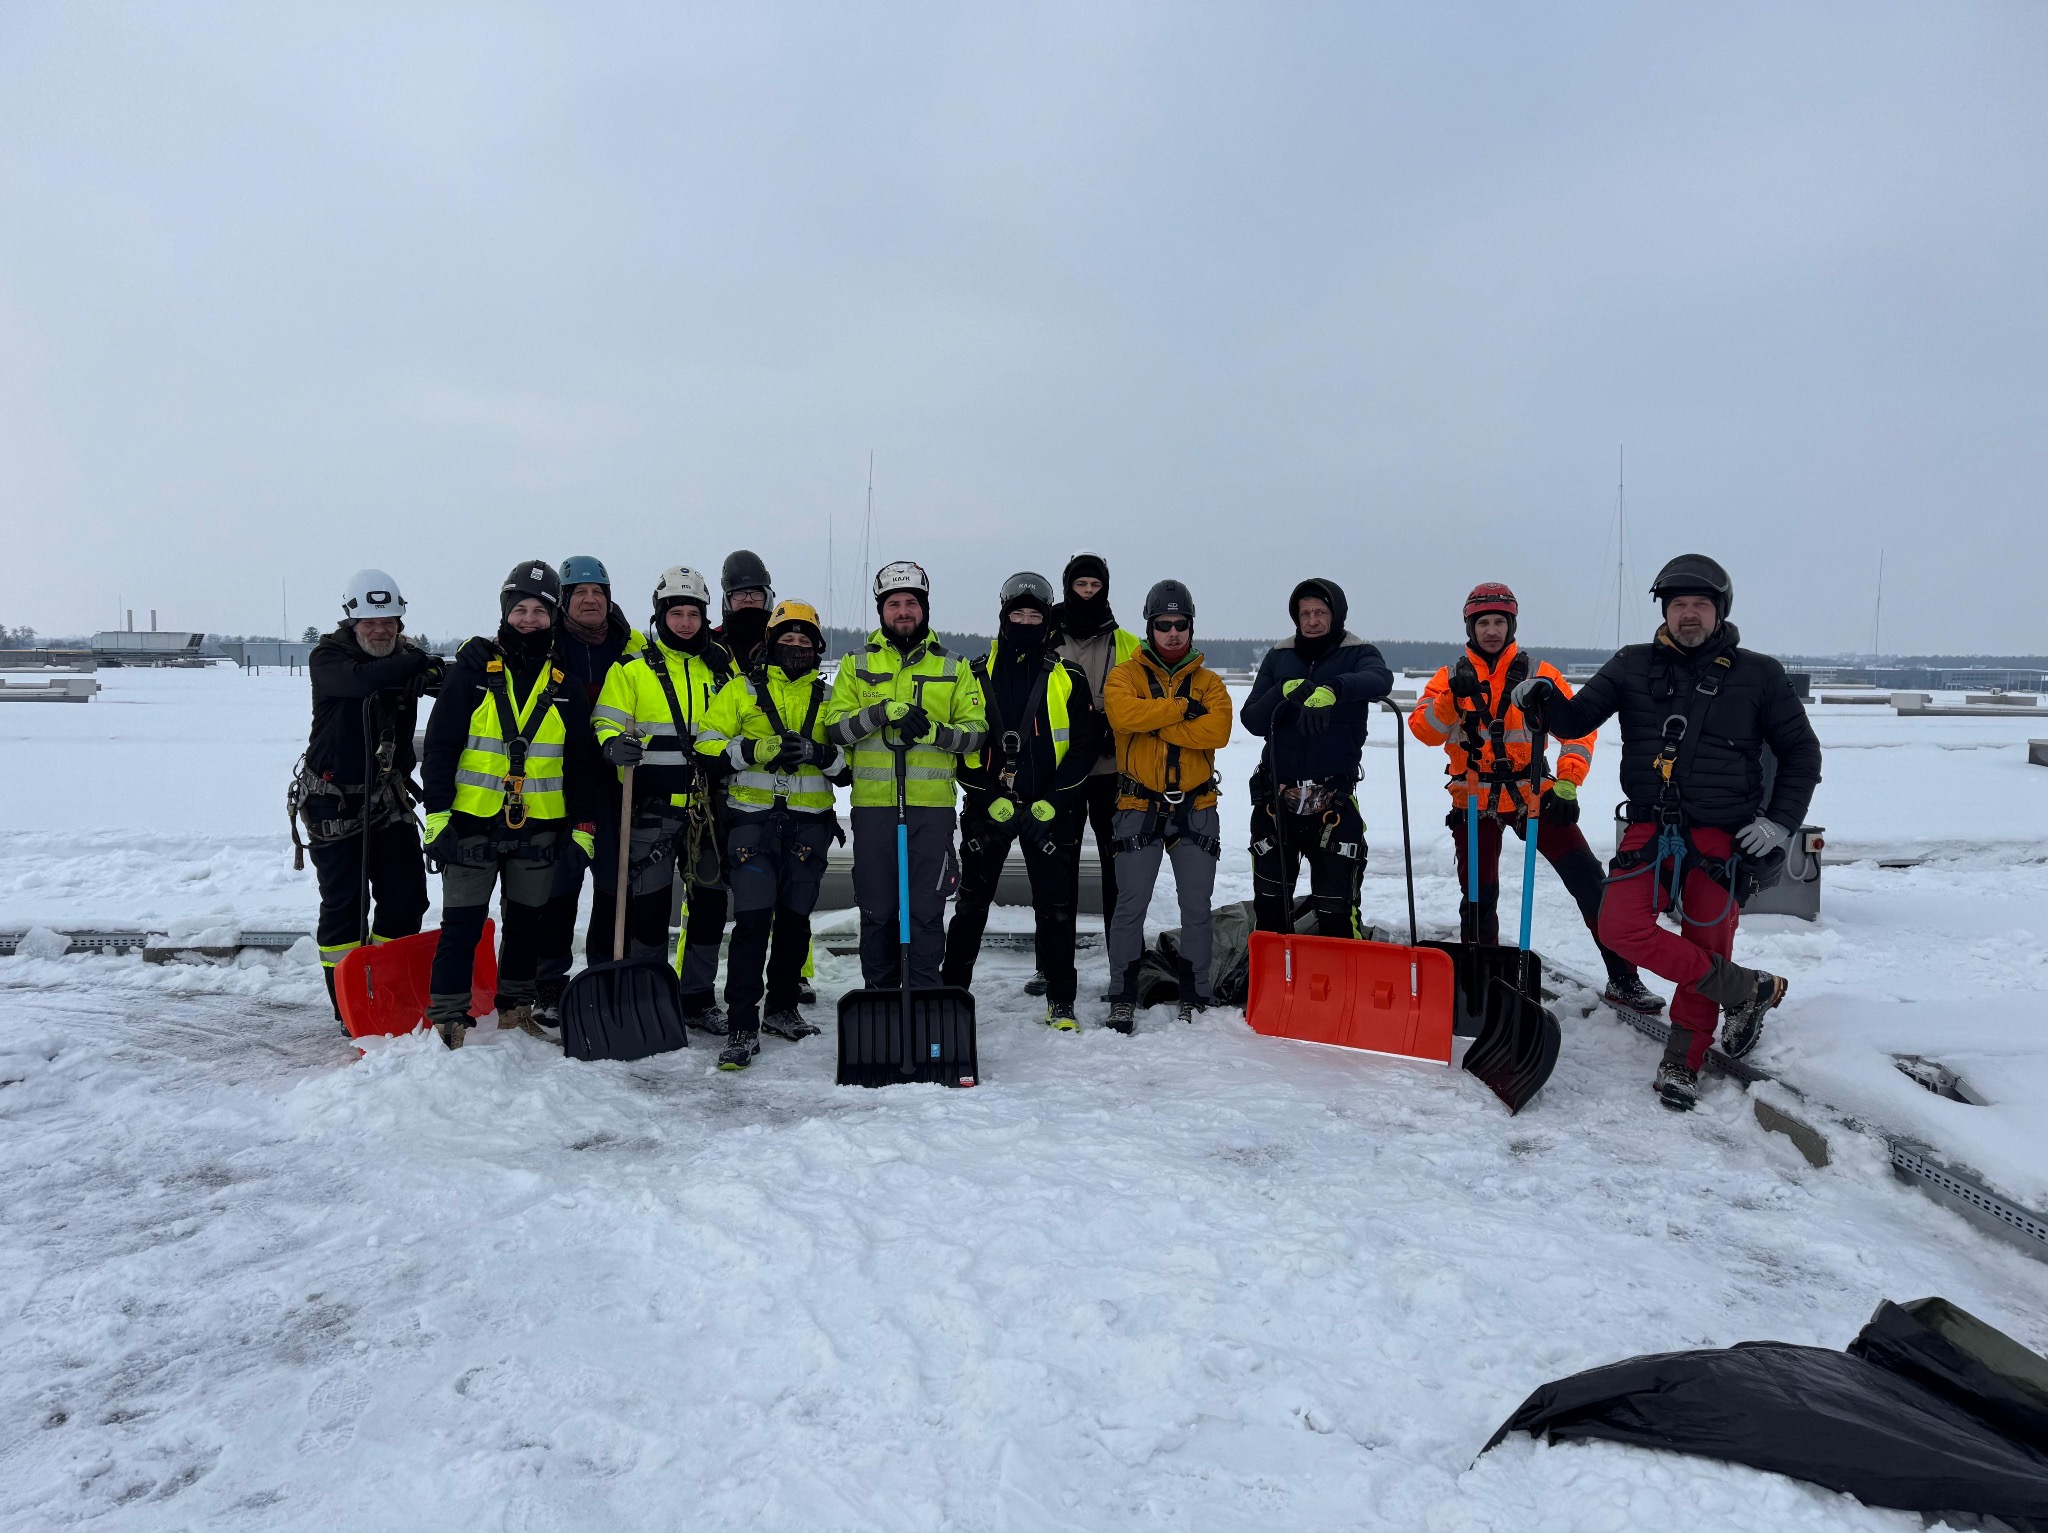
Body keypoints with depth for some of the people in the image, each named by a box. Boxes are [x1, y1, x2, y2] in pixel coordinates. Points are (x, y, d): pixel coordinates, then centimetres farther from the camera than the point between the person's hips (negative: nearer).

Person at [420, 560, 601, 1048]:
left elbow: (581, 761, 10)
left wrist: (583, 826, 5)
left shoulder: (565, 683, 6)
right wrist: (436, 813, -11)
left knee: (526, 921, 14)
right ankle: (446, 1017, 10)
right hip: (472, 823, -3)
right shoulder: (473, 667, -2)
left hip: (539, 827, 3)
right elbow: (440, 744, -4)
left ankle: (516, 1008, 28)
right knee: (462, 925, 1)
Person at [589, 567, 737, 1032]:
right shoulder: (633, 666, 1)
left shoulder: (722, 666, 11)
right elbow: (606, 723, -3)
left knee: (710, 901, 9)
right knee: (649, 905, -2)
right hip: (651, 806, -4)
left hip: (706, 806, 4)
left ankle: (698, 998, 23)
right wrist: (614, 746, -23)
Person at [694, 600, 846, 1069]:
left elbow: (851, 759, 8)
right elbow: (708, 743, -3)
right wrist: (762, 749, -18)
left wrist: (820, 753, -13)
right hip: (753, 822, -3)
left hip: (809, 824, 3)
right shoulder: (741, 690, 7)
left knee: (795, 920, 11)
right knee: (753, 921, -11)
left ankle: (783, 1007, 27)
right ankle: (742, 1027, -8)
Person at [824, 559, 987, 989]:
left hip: (933, 806, 0)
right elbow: (835, 728, 0)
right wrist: (883, 711, -16)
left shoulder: (952, 667, 11)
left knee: (927, 910, 2)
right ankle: (878, 995, 19)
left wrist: (933, 731, -13)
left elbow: (976, 731, 5)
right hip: (873, 804, 0)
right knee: (876, 910, 6)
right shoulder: (858, 664, 10)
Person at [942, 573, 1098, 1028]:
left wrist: (1049, 804, -10)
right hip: (987, 807, 0)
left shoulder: (1069, 679, 4)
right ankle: (951, 989, 20)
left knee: (1056, 906, 4)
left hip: (1052, 810, 0)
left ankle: (1061, 1002, 15)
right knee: (971, 902, 7)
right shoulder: (977, 675, 4)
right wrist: (993, 800, -10)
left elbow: (1084, 746, 0)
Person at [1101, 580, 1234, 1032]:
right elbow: (1122, 713, -19)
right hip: (1140, 807, -2)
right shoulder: (1126, 674, 4)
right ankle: (1122, 999, 11)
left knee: (1196, 908, 6)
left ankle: (1194, 999, 18)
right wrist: (1181, 709, -16)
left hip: (1196, 808, 2)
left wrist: (1153, 721, -15)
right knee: (1130, 906, 1)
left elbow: (1217, 730, -12)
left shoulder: (1208, 681, 8)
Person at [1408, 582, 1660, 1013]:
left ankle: (1622, 978, 1)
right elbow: (1424, 730, -10)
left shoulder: (1539, 674, 1)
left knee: (1589, 882, -7)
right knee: (1479, 896, 8)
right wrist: (1453, 696, -26)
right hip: (1475, 800, 1)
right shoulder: (1450, 678, 3)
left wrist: (1566, 784, -13)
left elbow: (1577, 728, -2)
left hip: (1533, 794, 0)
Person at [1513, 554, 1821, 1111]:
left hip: (1722, 840, -1)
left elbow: (1801, 753, 11)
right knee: (1622, 928, -17)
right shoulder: (1635, 665, 8)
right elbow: (1576, 720, 3)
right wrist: (1545, 701, -19)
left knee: (1705, 949, 0)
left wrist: (1780, 823, 0)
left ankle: (1682, 1060, 21)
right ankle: (1751, 989, 0)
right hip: (1650, 831, 2)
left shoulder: (1758, 674, 5)